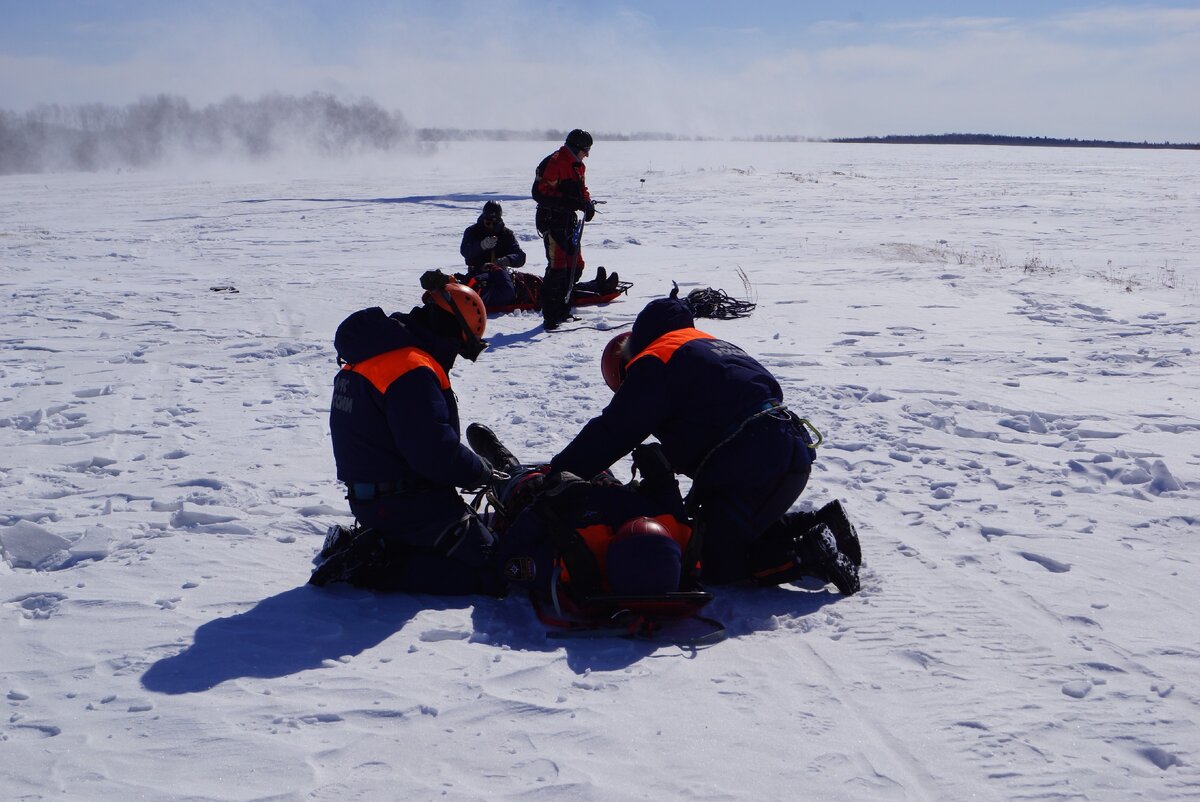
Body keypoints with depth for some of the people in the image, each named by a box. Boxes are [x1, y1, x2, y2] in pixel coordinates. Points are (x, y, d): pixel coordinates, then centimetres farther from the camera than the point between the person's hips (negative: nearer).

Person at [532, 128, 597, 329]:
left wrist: (587, 203, 1)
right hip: (552, 220, -10)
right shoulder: (553, 163, -15)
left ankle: (563, 311, 24)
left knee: (575, 266, 12)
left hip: (569, 222, 10)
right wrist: (568, 201, -28)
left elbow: (582, 190, 24)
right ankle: (550, 317, -9)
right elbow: (540, 193, -22)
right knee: (557, 267, -13)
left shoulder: (578, 166, 14)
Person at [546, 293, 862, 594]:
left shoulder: (653, 364, -2)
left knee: (717, 562, 2)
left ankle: (808, 554, -11)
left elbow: (613, 432, -8)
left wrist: (556, 472, -1)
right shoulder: (704, 345, 28)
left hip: (751, 467, -9)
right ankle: (820, 525, 12)